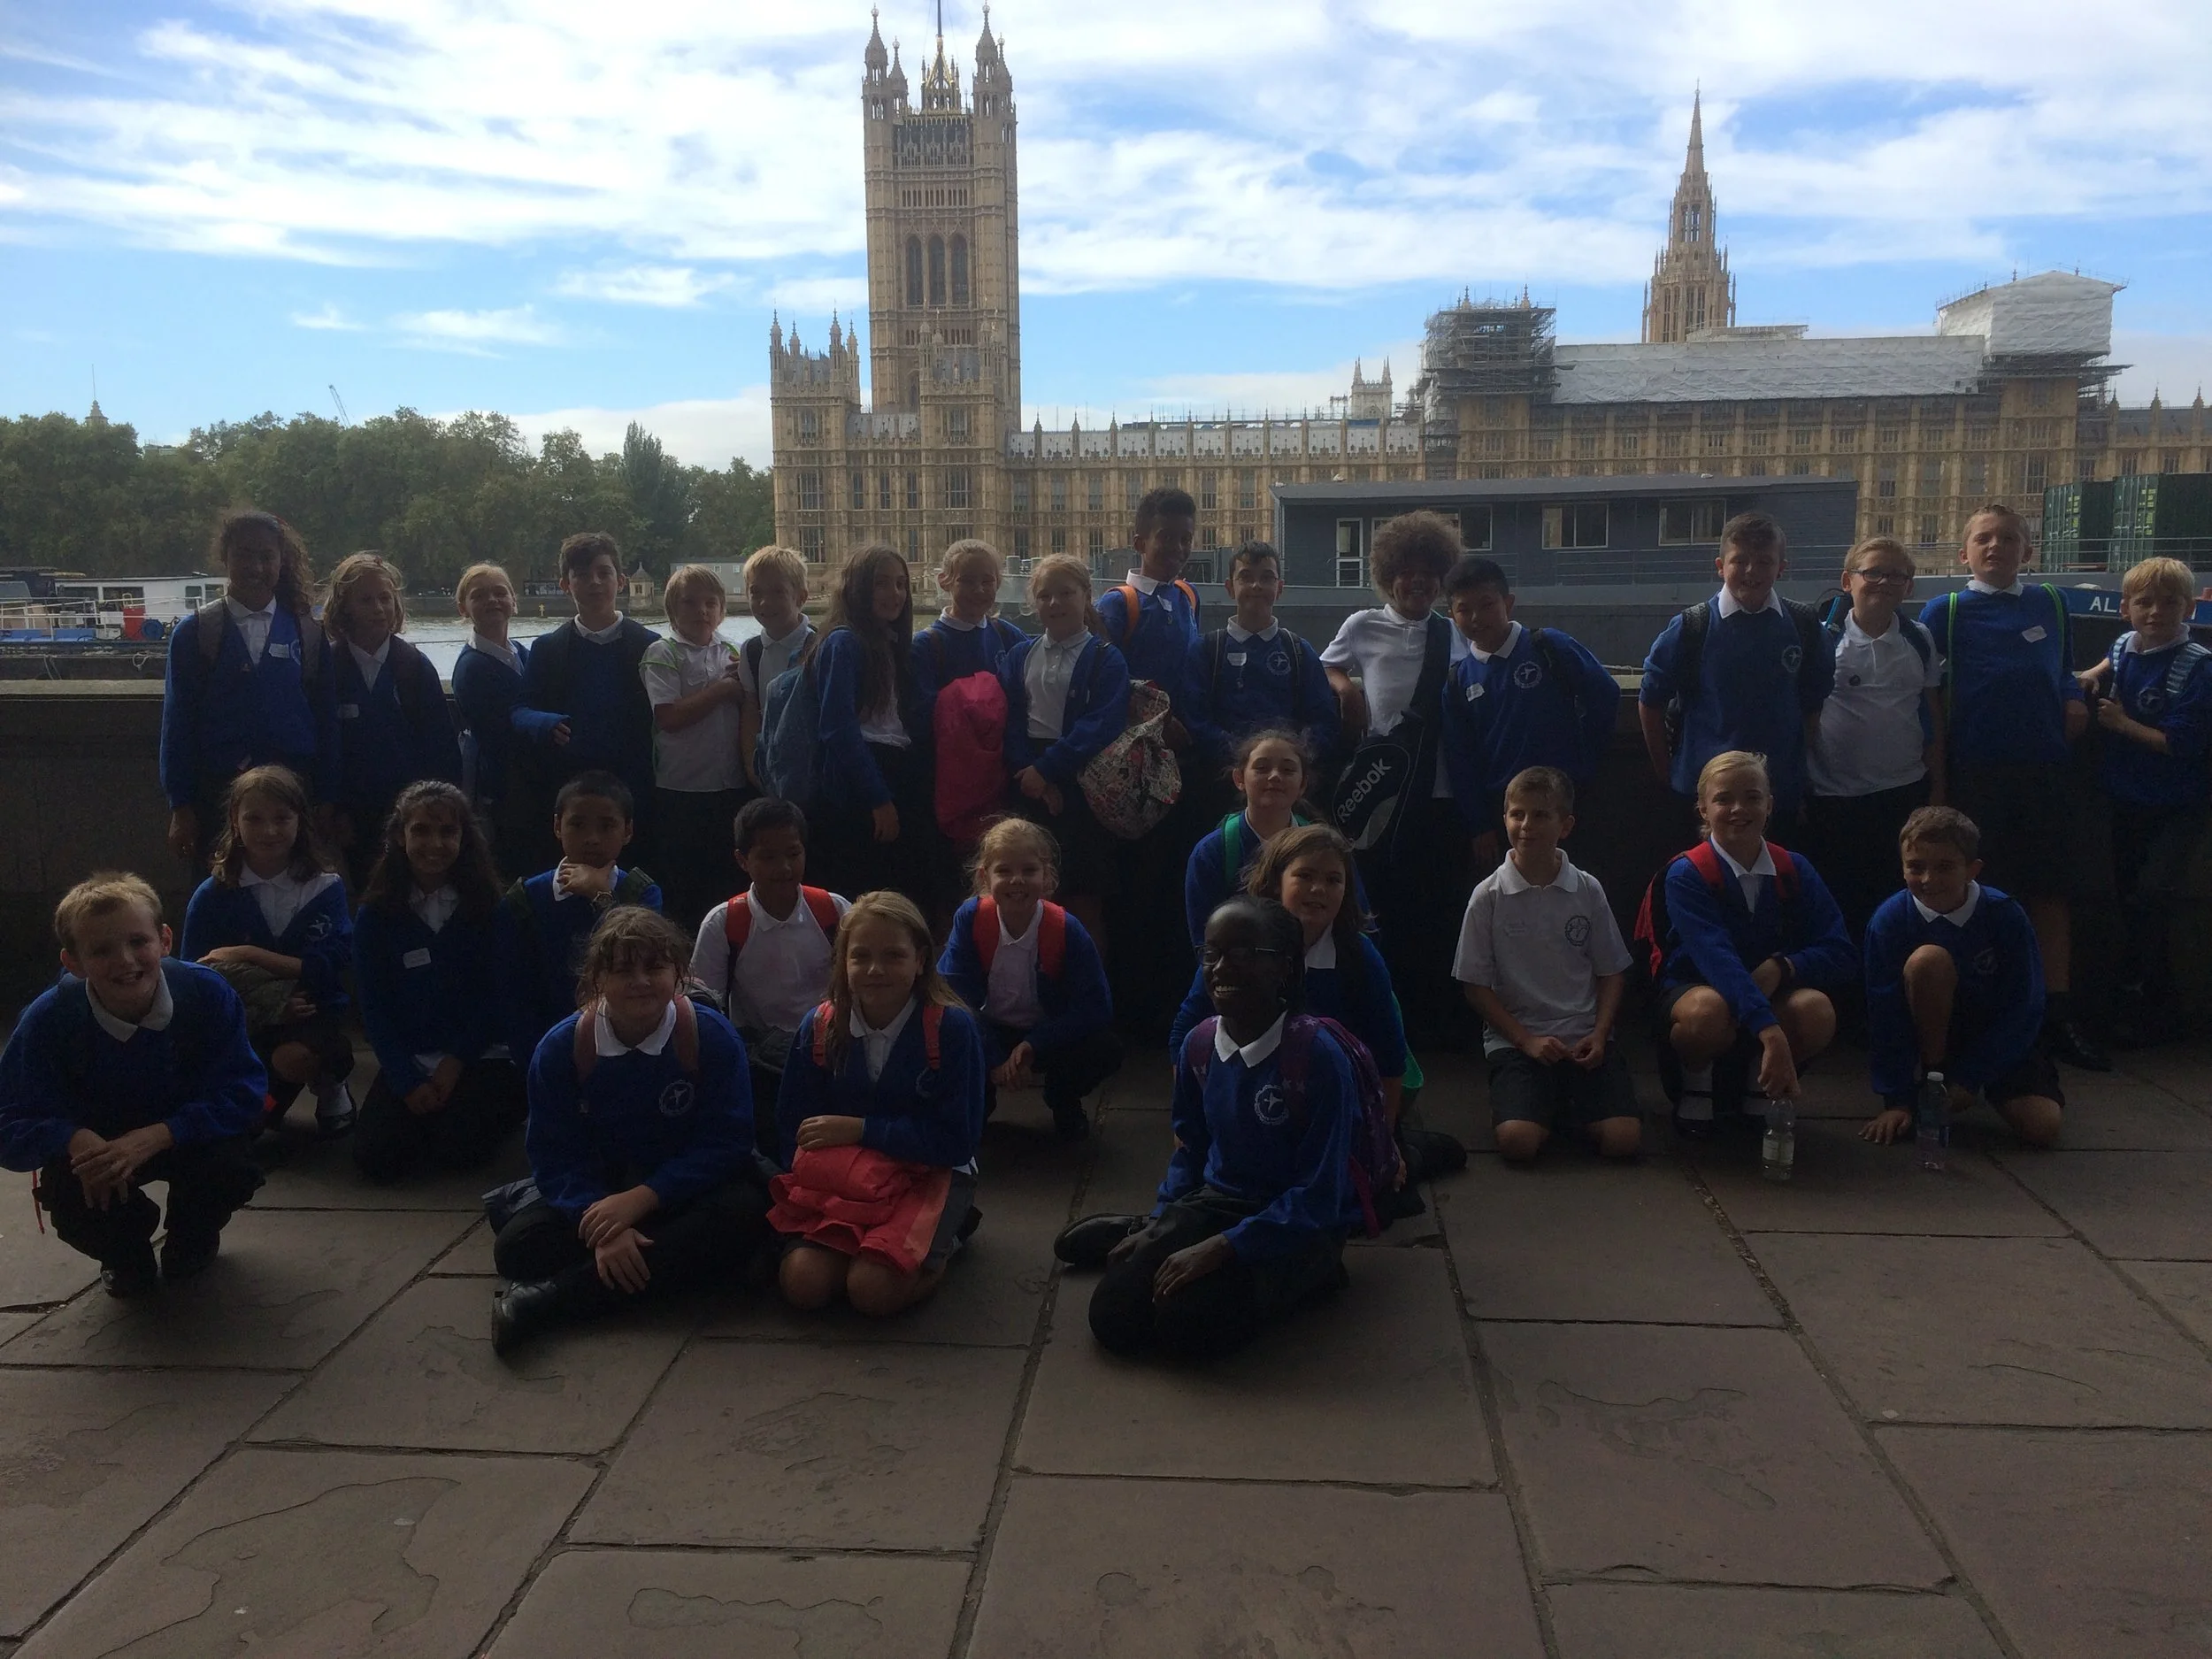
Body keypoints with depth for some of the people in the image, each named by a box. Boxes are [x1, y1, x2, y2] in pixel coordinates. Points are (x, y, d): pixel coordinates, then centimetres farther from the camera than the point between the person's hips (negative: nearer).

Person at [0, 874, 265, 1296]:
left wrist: (155, 1137, -39)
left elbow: (243, 1093, -25)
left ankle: (191, 1239, 9)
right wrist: (77, 1141, -42)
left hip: (185, 1135, 0)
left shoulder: (208, 993, -25)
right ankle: (127, 1255, 8)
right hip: (97, 1144, 0)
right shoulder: (48, 1019, -23)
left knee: (234, 1169, -30)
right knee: (67, 1194, -31)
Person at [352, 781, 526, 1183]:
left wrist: (457, 1061, -11)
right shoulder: (376, 916, 1)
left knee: (458, 1148, -25)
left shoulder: (488, 909, -2)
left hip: (479, 1058, -2)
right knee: (375, 1156, -17)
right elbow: (374, 1006, 0)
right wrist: (408, 1081, -10)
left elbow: (495, 994, -2)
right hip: (408, 1061, 2)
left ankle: (506, 1108, 8)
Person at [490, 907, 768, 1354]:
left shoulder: (711, 1037, -15)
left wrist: (639, 1199, -28)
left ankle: (550, 1300, -32)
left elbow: (725, 1143, -17)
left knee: (744, 1210, -35)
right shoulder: (561, 1049, -10)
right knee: (516, 1246, -22)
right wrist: (602, 1229, -29)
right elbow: (556, 1158, -11)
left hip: (685, 1187, -1)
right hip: (598, 1186, 2)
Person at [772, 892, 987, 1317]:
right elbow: (793, 1128, 4)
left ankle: (942, 1241, 6)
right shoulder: (819, 1027, -3)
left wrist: (861, 1129, -18)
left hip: (930, 1175, -3)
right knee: (803, 1282, -20)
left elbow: (957, 1141, -16)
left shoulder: (952, 1027, -15)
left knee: (873, 1290, -25)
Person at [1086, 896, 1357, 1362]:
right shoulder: (1199, 1045, -3)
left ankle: (1304, 1276, -1)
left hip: (1300, 1224, -5)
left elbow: (1318, 1197, -20)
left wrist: (1220, 1249, -24)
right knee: (1113, 1315, -14)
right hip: (1218, 1201, 5)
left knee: (1188, 1322, -26)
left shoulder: (1319, 1056, -22)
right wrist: (1158, 1230, -1)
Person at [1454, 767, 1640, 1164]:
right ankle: (1547, 1106, 10)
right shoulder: (1489, 896, -4)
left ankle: (1571, 1107, 15)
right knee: (1517, 1141, -25)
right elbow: (1476, 985, 0)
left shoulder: (1588, 890, 2)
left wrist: (1599, 1035, -7)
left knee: (1624, 1139, -17)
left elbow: (1612, 972, 9)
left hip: (1585, 1037, 2)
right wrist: (1527, 1040, -9)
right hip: (1516, 1038, -2)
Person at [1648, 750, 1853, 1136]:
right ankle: (1695, 1082, -2)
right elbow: (1717, 959, -30)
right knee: (1710, 1011, -39)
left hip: (1774, 996, 4)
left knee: (1817, 1010, -30)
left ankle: (1757, 1082, 3)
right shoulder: (1686, 876, -15)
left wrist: (1782, 967, -27)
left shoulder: (1795, 870, -2)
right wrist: (1770, 1031, -43)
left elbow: (1841, 955, -7)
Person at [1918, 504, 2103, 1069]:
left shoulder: (2051, 605, 12)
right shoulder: (1945, 612, 1)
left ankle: (2057, 1013, 11)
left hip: (2043, 770, 3)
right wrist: (1936, 780, -6)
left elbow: (2065, 675, 23)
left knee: (2052, 889, 4)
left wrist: (2074, 702, 1)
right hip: (1975, 771, -3)